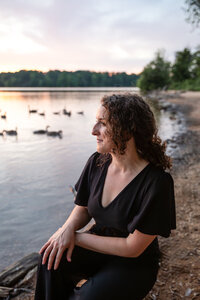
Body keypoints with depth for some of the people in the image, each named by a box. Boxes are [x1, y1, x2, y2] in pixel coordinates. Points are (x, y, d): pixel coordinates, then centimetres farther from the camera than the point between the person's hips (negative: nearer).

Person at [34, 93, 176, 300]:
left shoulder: (156, 182, -24)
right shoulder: (97, 162, -7)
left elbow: (133, 248, -19)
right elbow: (82, 210, 5)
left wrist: (77, 237, -16)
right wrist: (67, 229, -17)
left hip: (134, 265, -4)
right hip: (98, 246, 4)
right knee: (52, 259, -22)